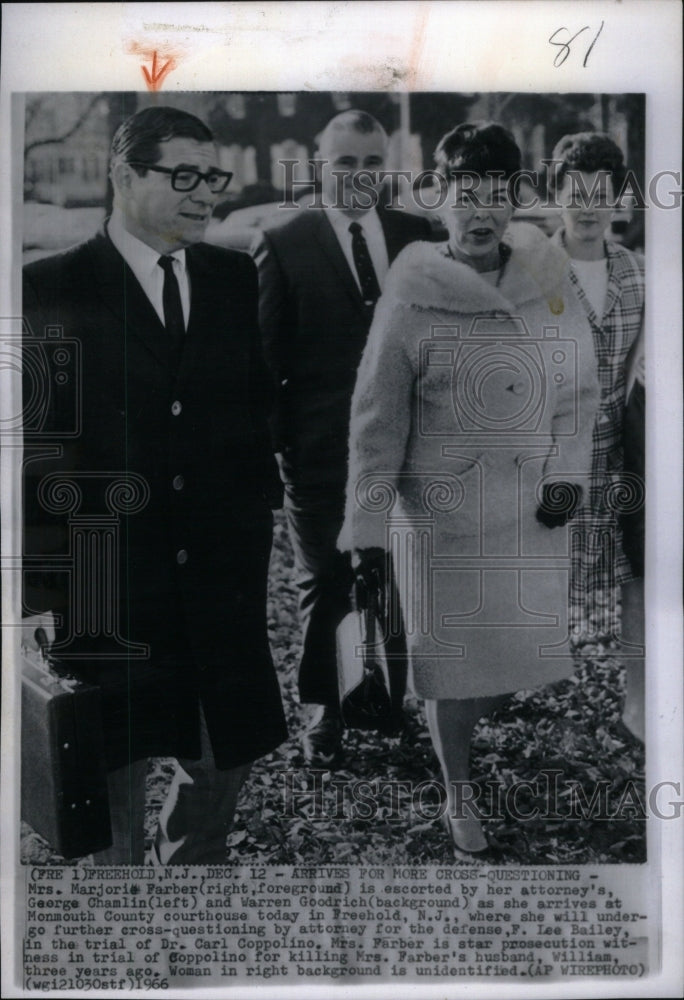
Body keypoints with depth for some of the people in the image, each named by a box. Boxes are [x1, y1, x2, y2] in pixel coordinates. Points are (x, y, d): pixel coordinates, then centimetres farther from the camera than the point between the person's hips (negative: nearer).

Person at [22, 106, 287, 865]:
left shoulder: (235, 278, 7)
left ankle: (194, 858, 41)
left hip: (223, 571, 4)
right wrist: (38, 571, -6)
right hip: (107, 575, -3)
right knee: (114, 773, 9)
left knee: (226, 759, 15)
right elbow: (32, 431, -4)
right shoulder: (52, 287, -4)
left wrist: (257, 509, 3)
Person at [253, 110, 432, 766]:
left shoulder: (417, 236, 6)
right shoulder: (283, 244, -3)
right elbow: (267, 349, -3)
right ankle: (325, 710, 26)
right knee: (323, 581, 10)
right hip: (319, 444, -3)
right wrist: (269, 434, -7)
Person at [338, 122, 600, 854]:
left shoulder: (547, 277, 3)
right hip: (442, 511, -3)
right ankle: (458, 794, 24)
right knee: (453, 657, 5)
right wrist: (366, 527, -9)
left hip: (532, 511, 3)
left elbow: (579, 389, 7)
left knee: (522, 648, 9)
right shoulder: (412, 299, -7)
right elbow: (377, 420, -7)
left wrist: (565, 472, -7)